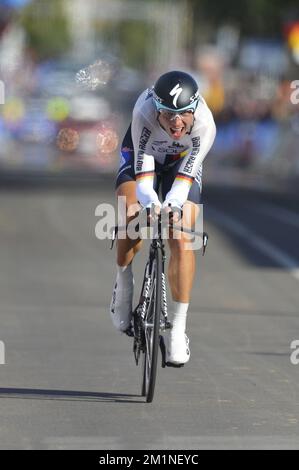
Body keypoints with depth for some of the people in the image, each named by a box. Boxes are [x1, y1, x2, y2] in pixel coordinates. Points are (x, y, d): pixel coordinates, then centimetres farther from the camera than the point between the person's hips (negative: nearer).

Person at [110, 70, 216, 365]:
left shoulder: (205, 125, -35)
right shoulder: (144, 112, -39)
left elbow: (185, 176, -30)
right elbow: (143, 167, -36)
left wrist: (172, 203, -48)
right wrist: (150, 201, -53)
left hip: (181, 163, 1)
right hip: (142, 154, -1)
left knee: (182, 240, -14)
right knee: (132, 217, -28)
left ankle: (178, 327, -6)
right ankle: (123, 282, 1)